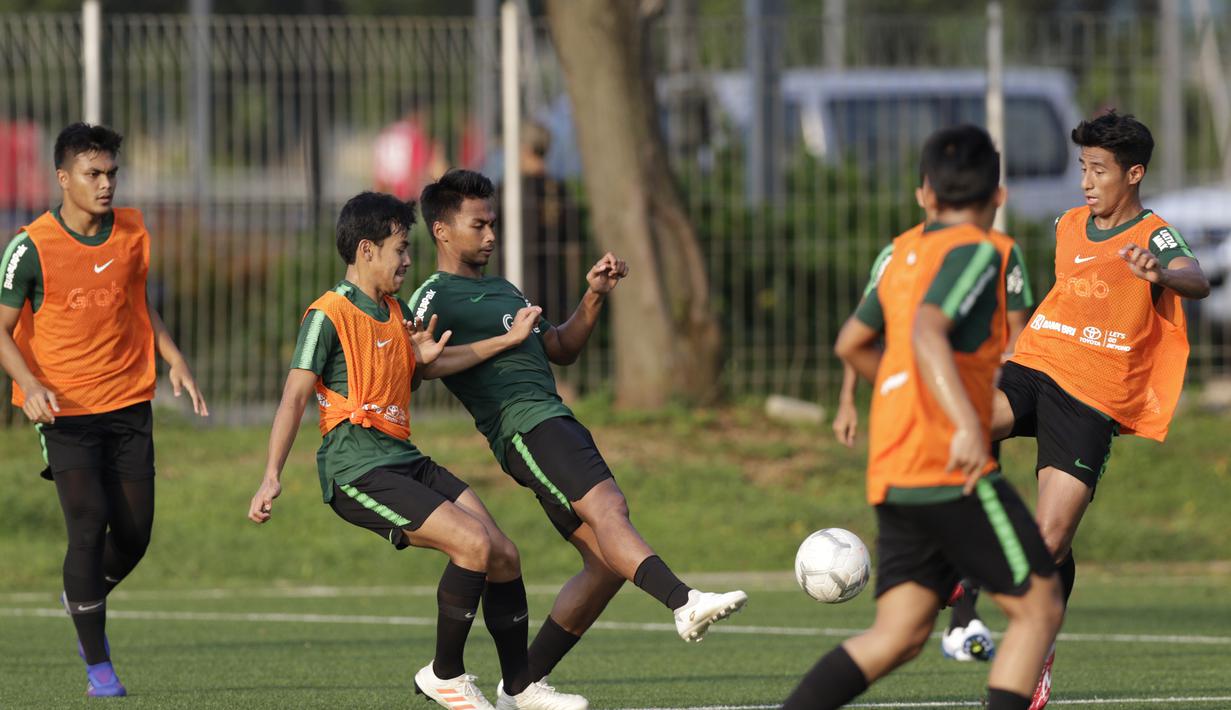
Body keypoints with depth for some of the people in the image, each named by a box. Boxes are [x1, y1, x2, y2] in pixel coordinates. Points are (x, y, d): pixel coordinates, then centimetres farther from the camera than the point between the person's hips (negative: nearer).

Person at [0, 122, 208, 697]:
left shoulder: (133, 233, 3)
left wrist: (174, 360, 6)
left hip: (128, 405, 4)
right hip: (65, 409, -4)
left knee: (134, 535, 4)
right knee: (89, 526, -13)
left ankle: (83, 602, 37)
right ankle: (97, 665, -3)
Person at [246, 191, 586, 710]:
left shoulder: (393, 312, 16)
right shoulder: (328, 316, -9)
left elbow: (428, 365, 34)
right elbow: (295, 397, -12)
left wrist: (508, 340, 32)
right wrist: (272, 477, -20)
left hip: (407, 462, 9)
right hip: (358, 471, -9)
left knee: (504, 554, 3)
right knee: (473, 543, -22)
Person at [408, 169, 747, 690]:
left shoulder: (502, 290, 28)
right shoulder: (434, 300, 0)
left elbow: (561, 349, 33)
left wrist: (594, 297, 19)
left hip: (558, 422, 10)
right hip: (523, 427, -10)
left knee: (607, 561, 3)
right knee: (606, 507, -30)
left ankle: (523, 685, 9)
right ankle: (684, 603, -53)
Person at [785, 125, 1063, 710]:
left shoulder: (906, 252, 17)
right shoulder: (974, 252, -6)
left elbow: (851, 344, 28)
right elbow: (927, 330, -24)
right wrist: (966, 421, -35)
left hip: (893, 475, 8)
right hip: (951, 468, -8)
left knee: (899, 635, 4)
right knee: (1039, 607, -1)